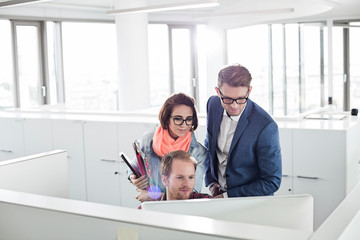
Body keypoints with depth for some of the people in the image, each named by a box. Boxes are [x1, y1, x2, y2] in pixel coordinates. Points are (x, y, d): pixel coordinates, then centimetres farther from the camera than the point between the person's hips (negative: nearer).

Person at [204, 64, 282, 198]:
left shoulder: (266, 126, -21)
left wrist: (227, 196, -13)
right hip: (217, 195, 5)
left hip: (251, 204, -5)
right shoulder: (213, 104, -3)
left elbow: (272, 182, -14)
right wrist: (210, 182, 4)